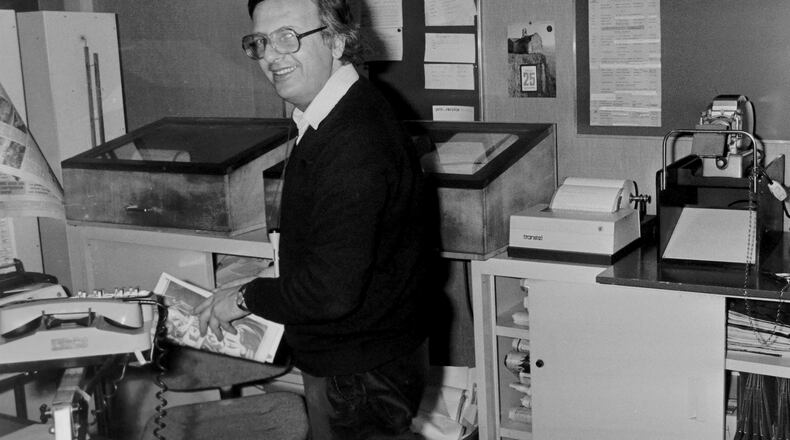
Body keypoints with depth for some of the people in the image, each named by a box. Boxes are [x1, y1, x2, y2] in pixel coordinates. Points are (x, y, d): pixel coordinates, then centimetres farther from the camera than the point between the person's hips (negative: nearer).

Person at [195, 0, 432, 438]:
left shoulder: (356, 146, -30)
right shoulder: (328, 117, 4)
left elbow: (333, 291, -31)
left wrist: (247, 298, -17)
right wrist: (265, 287, 7)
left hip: (363, 373, -10)